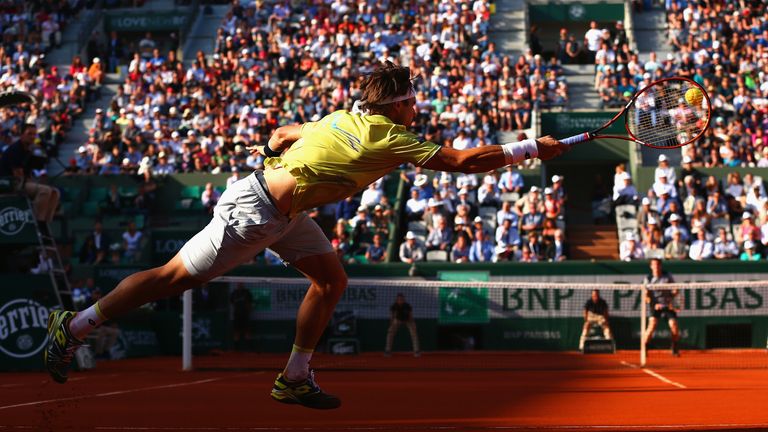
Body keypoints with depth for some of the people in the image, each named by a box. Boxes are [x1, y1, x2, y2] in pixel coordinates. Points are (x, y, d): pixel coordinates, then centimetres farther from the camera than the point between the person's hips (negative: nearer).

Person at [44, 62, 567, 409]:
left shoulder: (345, 119, 5)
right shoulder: (392, 140, -19)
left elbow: (281, 135, 17)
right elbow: (464, 160, -18)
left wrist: (271, 156, 35)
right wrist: (531, 148, -12)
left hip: (285, 211, 10)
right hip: (255, 212, -10)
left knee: (332, 278, 9)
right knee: (175, 277, -2)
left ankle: (294, 377, 18)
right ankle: (73, 327, 8)